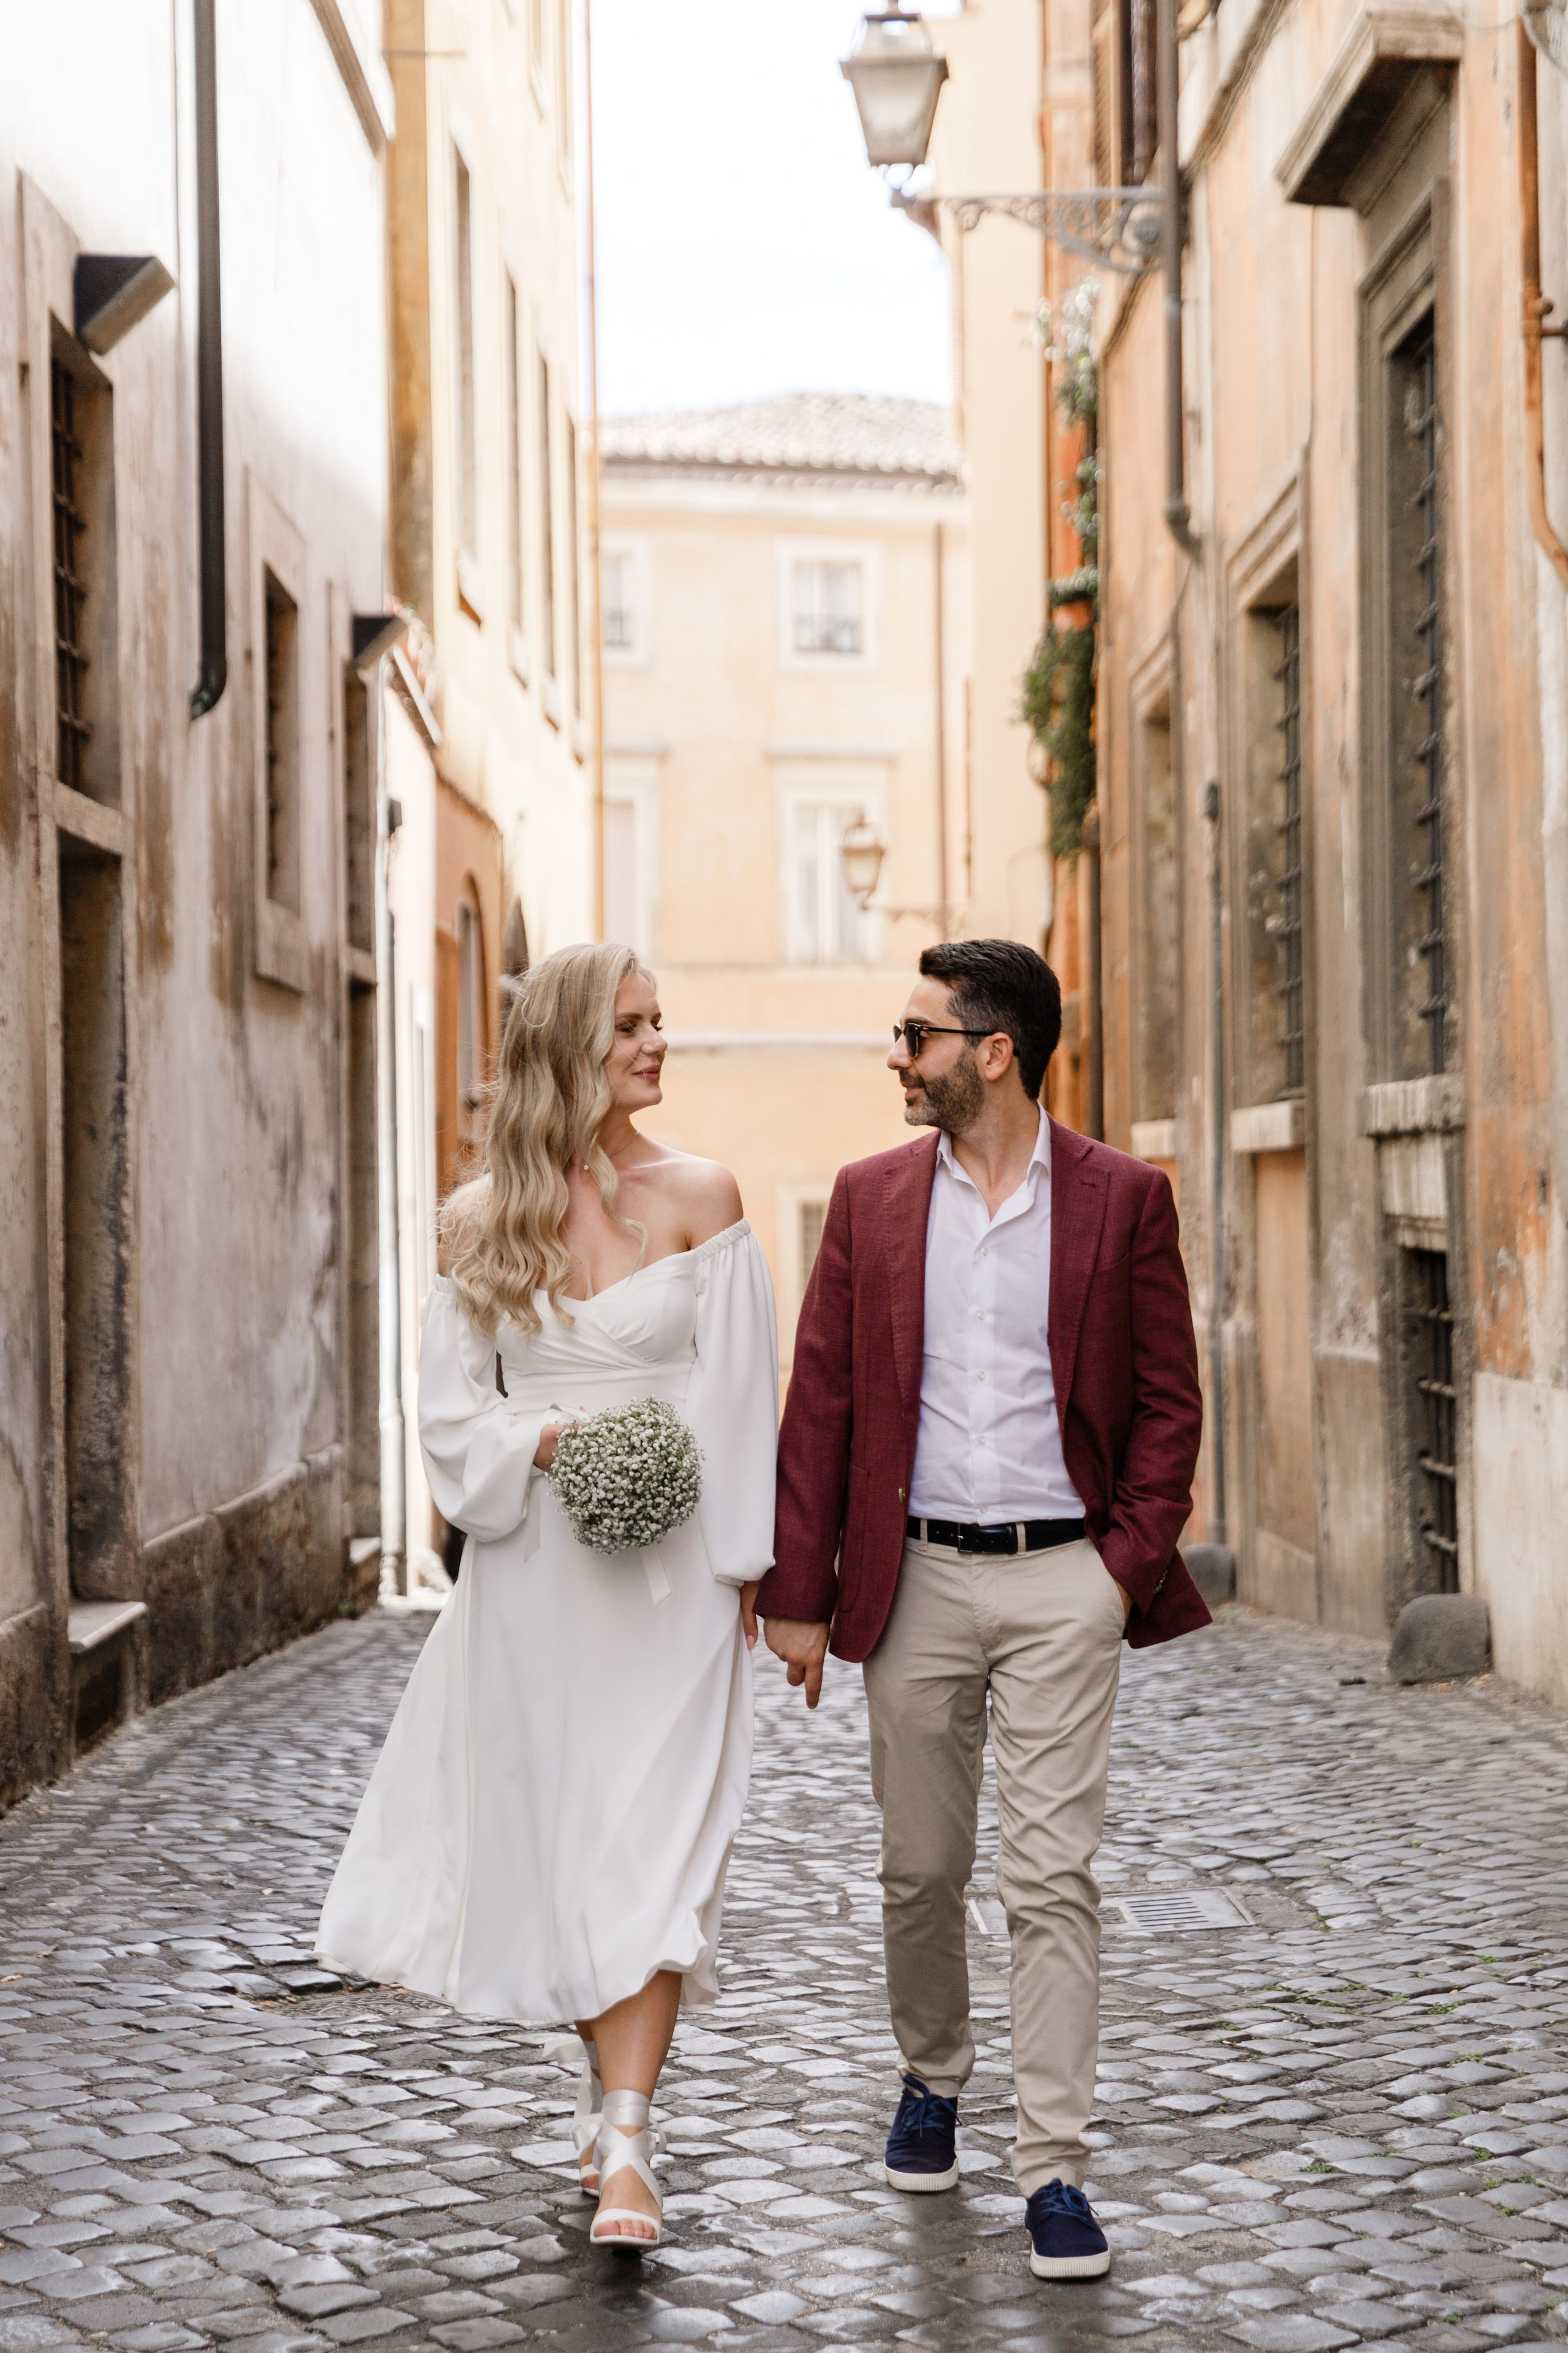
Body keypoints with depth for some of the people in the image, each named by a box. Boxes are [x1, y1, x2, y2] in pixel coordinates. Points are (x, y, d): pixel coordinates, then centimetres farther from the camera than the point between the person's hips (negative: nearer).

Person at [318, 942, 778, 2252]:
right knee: (553, 1835, 9)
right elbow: (452, 1410, 6)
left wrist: (744, 1563, -5)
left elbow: (740, 1398, -1)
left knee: (650, 1843, -9)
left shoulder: (698, 1198, -1)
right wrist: (547, 1442, -13)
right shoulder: (483, 1219, 4)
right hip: (531, 1566, 3)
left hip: (669, 1566, -2)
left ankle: (626, 2143, -11)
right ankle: (612, 2084, 28)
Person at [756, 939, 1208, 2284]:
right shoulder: (872, 1199, 5)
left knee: (1053, 1878, -5)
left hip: (1063, 1580, -2)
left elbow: (1169, 1399, 3)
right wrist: (798, 1591, 2)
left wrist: (1130, 1560, -8)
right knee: (921, 1868, 12)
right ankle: (932, 2076, 36)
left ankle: (1054, 2164, 1)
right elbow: (822, 1401, 5)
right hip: (918, 1578, 3)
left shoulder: (1123, 1200, -1)